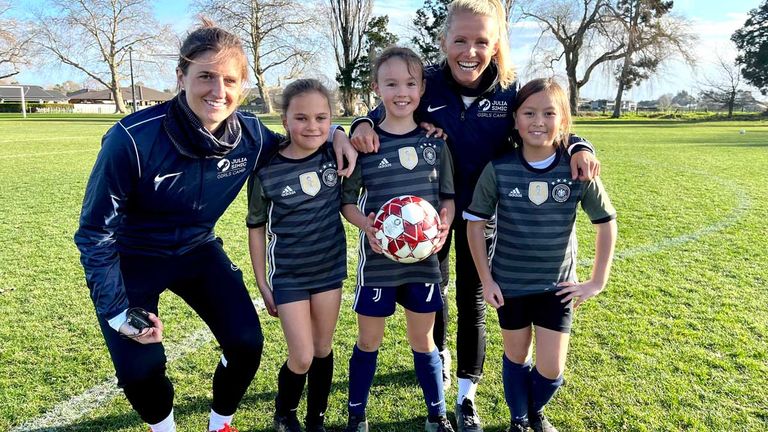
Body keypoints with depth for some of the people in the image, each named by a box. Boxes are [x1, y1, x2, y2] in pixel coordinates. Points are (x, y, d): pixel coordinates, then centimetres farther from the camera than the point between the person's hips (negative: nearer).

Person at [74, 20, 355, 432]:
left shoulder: (250, 135, -18)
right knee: (140, 369, -9)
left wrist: (333, 132, -15)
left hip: (198, 251, 3)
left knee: (246, 343, -4)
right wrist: (117, 310, -18)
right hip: (130, 259, -3)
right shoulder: (132, 139, -30)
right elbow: (96, 232, -17)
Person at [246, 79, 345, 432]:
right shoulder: (266, 171, -13)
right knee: (302, 357, 0)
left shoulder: (335, 154, -8)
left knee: (323, 350, 14)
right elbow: (256, 228, -3)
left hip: (330, 269, 3)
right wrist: (262, 285, -1)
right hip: (288, 276, -3)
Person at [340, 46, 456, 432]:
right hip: (378, 259, -1)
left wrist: (444, 221, -12)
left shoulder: (434, 142, 0)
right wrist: (365, 224, -18)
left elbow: (448, 195, 7)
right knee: (368, 341, 12)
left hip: (424, 258, 2)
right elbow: (346, 199, 0)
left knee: (423, 340, 15)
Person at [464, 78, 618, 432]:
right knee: (516, 357, 16)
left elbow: (607, 223, -1)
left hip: (557, 285, 1)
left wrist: (598, 282, -2)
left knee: (551, 369, 4)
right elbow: (475, 223, -4)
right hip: (509, 283, 0)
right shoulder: (498, 170, -14)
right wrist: (485, 278, -6)